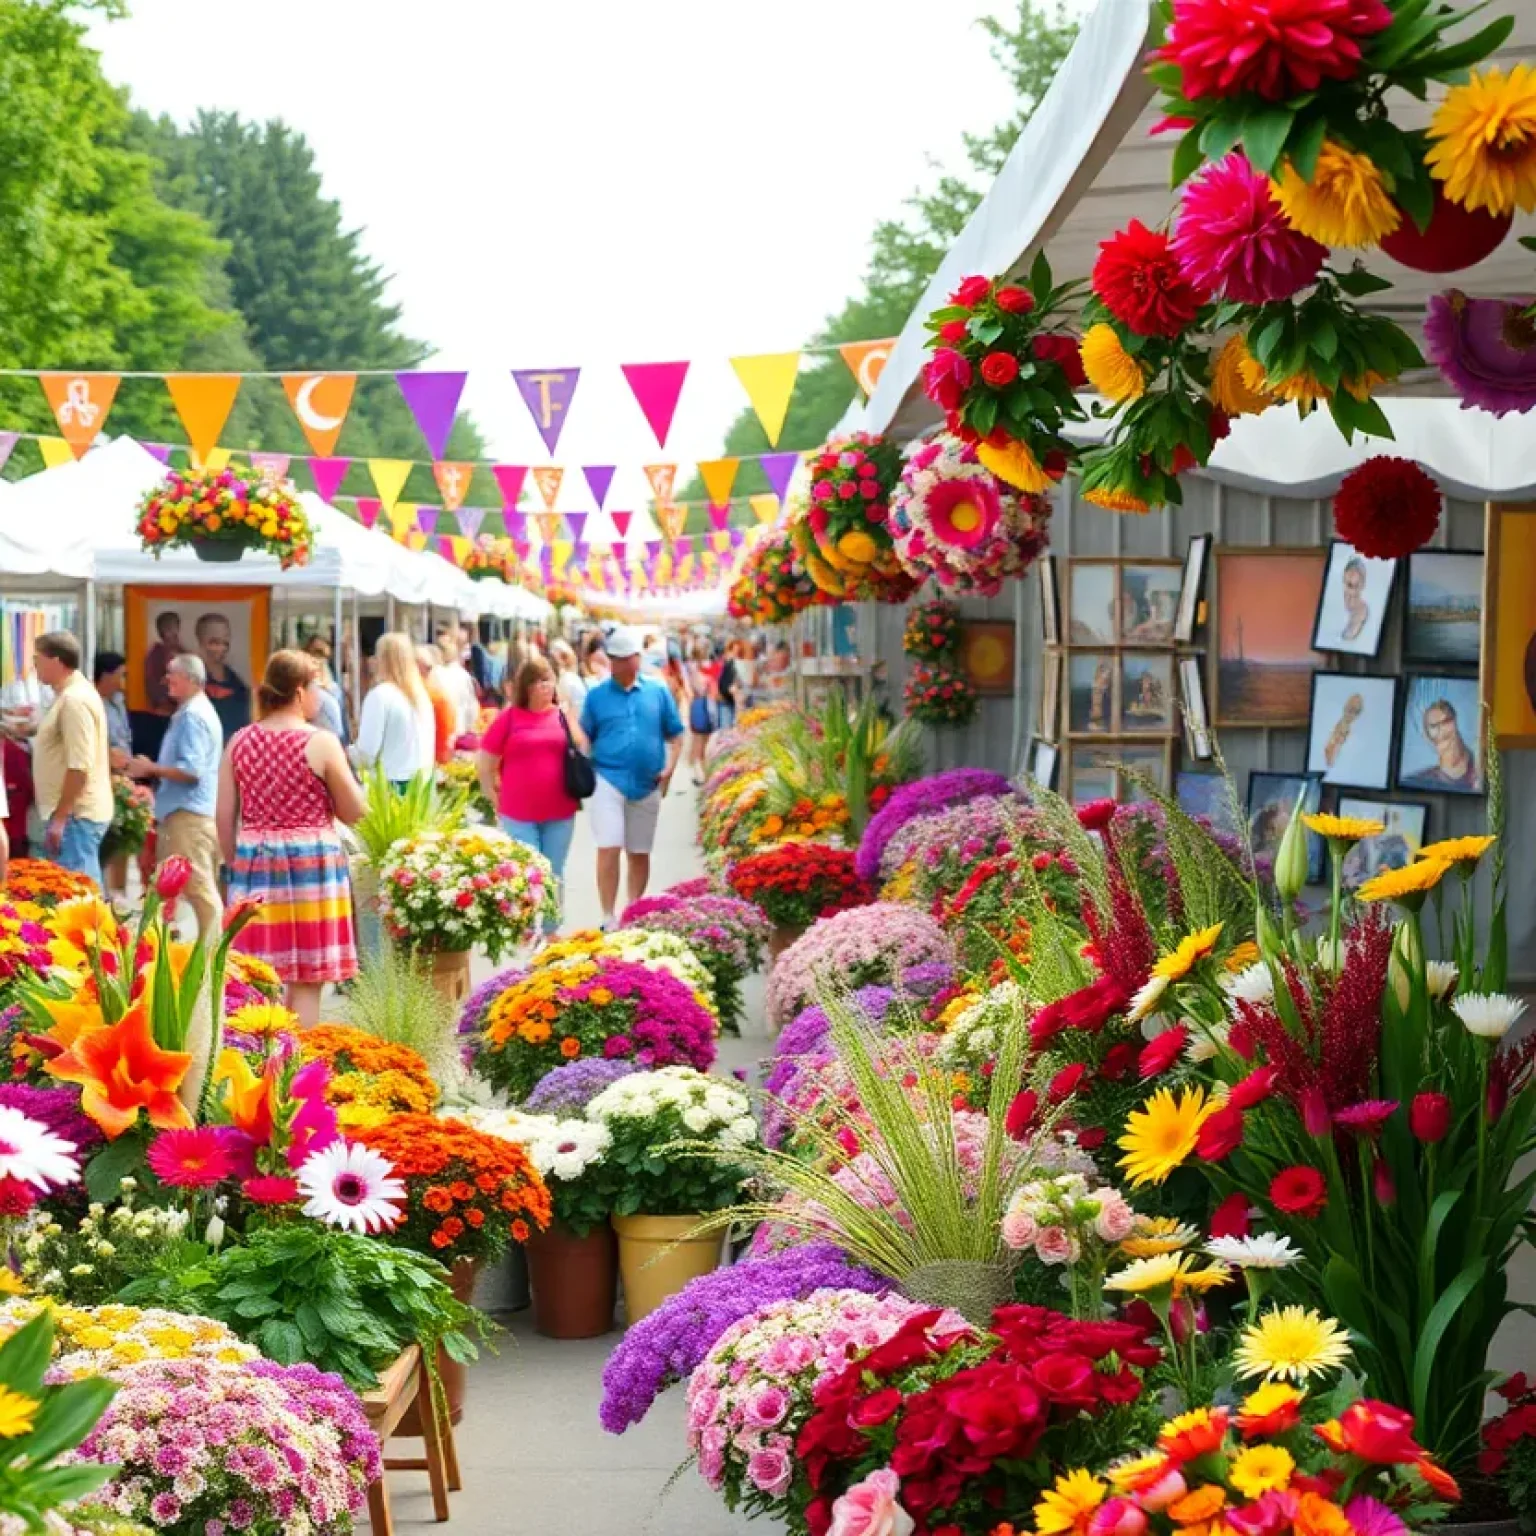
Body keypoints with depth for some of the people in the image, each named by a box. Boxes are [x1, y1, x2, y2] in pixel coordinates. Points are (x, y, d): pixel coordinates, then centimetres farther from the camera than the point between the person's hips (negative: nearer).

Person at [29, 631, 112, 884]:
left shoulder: (74, 700, -17)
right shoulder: (70, 695, 15)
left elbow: (80, 767, -22)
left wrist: (60, 817, -21)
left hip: (75, 815, -10)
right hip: (77, 812, 10)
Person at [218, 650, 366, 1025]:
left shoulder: (240, 741, 4)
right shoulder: (321, 743, -9)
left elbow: (225, 817, 6)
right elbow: (354, 813, -4)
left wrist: (235, 864, 17)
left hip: (255, 862, 5)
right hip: (310, 863, -4)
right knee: (306, 981, 2)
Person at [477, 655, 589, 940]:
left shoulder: (563, 715, 6)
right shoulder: (509, 717, -1)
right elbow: (485, 763, 4)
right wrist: (496, 799, 4)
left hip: (560, 812, 3)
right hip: (518, 814, -2)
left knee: (554, 876, 10)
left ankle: (550, 932, 22)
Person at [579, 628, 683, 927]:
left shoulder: (658, 692, 5)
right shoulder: (597, 696, 2)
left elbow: (675, 734, 9)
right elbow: (584, 739, 7)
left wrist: (669, 767, -4)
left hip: (647, 785, 2)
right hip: (608, 780, -2)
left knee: (640, 853, 11)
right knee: (608, 849, -11)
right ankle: (608, 919, -7)